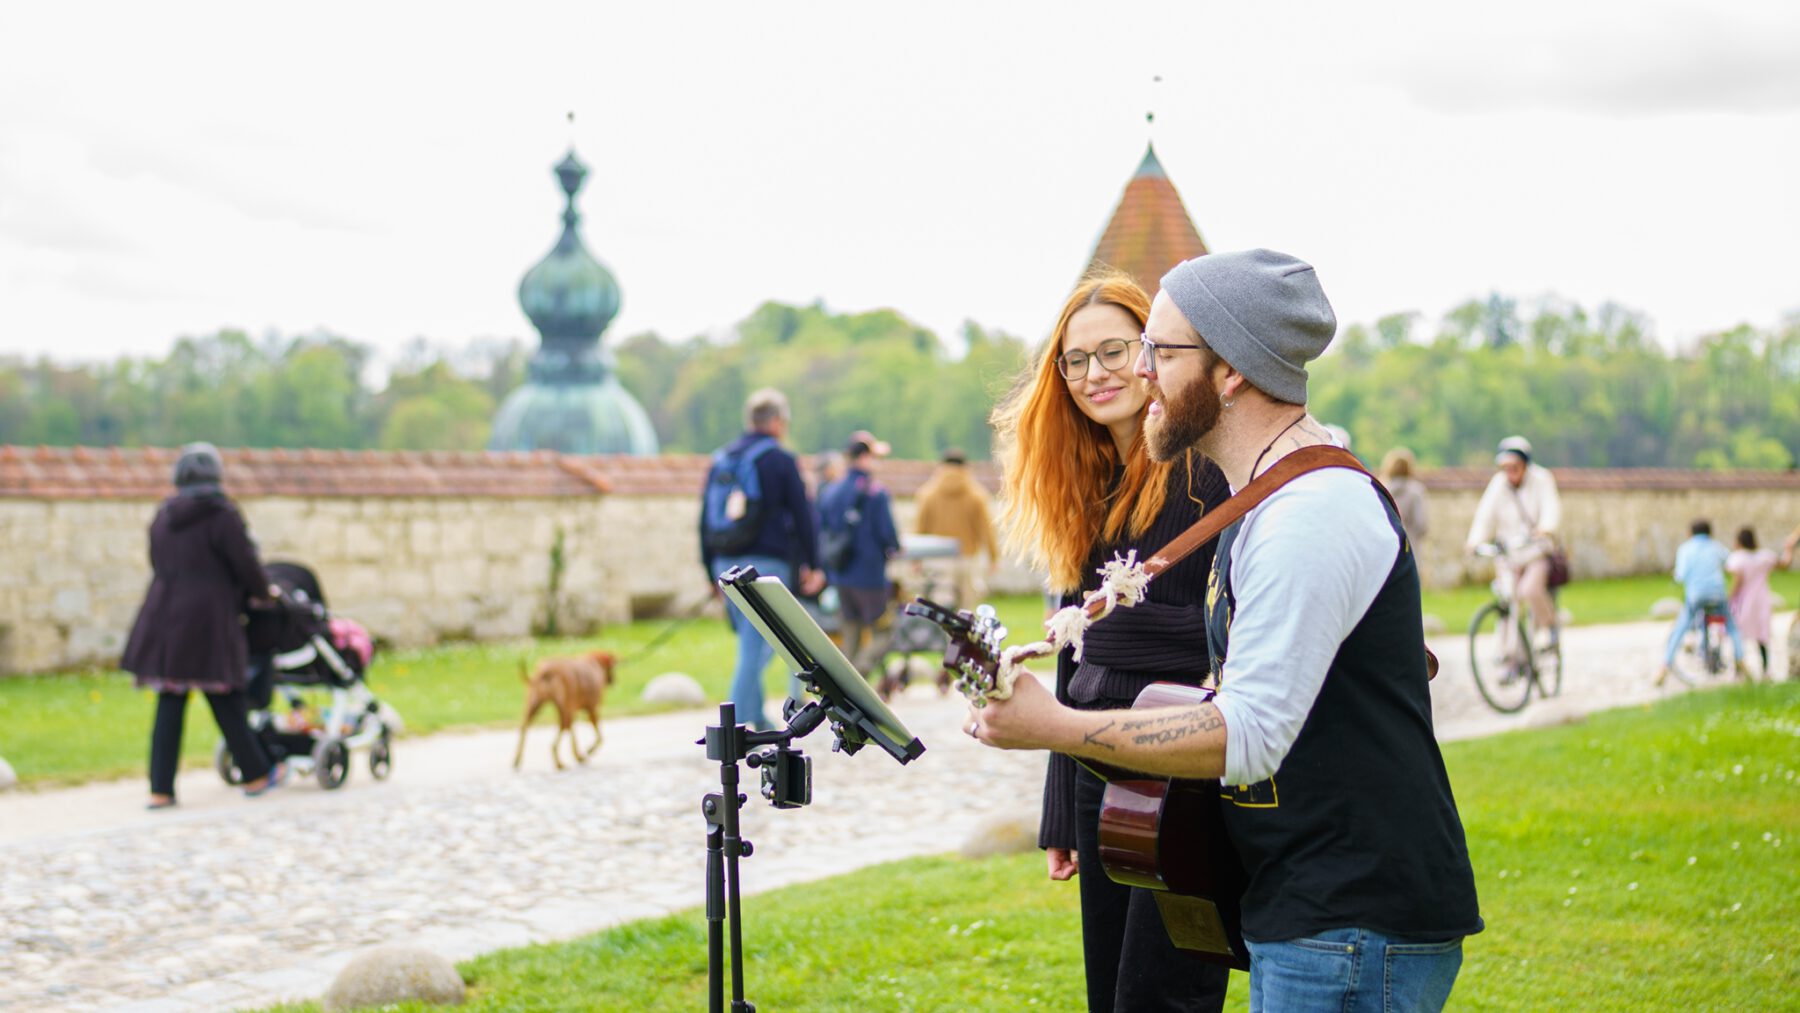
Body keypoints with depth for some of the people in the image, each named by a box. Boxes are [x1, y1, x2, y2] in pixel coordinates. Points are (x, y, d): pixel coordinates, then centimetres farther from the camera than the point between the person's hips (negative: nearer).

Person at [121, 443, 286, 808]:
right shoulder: (222, 515, -9)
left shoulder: (163, 516, 9)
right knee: (227, 702, 5)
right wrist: (264, 591, 12)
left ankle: (161, 789, 3)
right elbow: (246, 565, -7)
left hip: (164, 615, 5)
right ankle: (256, 774, 18)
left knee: (170, 704, 6)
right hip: (208, 620, -5)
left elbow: (159, 564, 16)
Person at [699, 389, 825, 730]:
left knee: (752, 643, 18)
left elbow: (705, 519, 14)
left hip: (726, 563, 6)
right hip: (767, 562, -6)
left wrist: (712, 572, 19)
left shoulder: (720, 459, 13)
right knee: (755, 648, -6)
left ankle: (757, 717, 16)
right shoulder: (780, 460, -4)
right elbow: (802, 515, -5)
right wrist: (812, 565, 3)